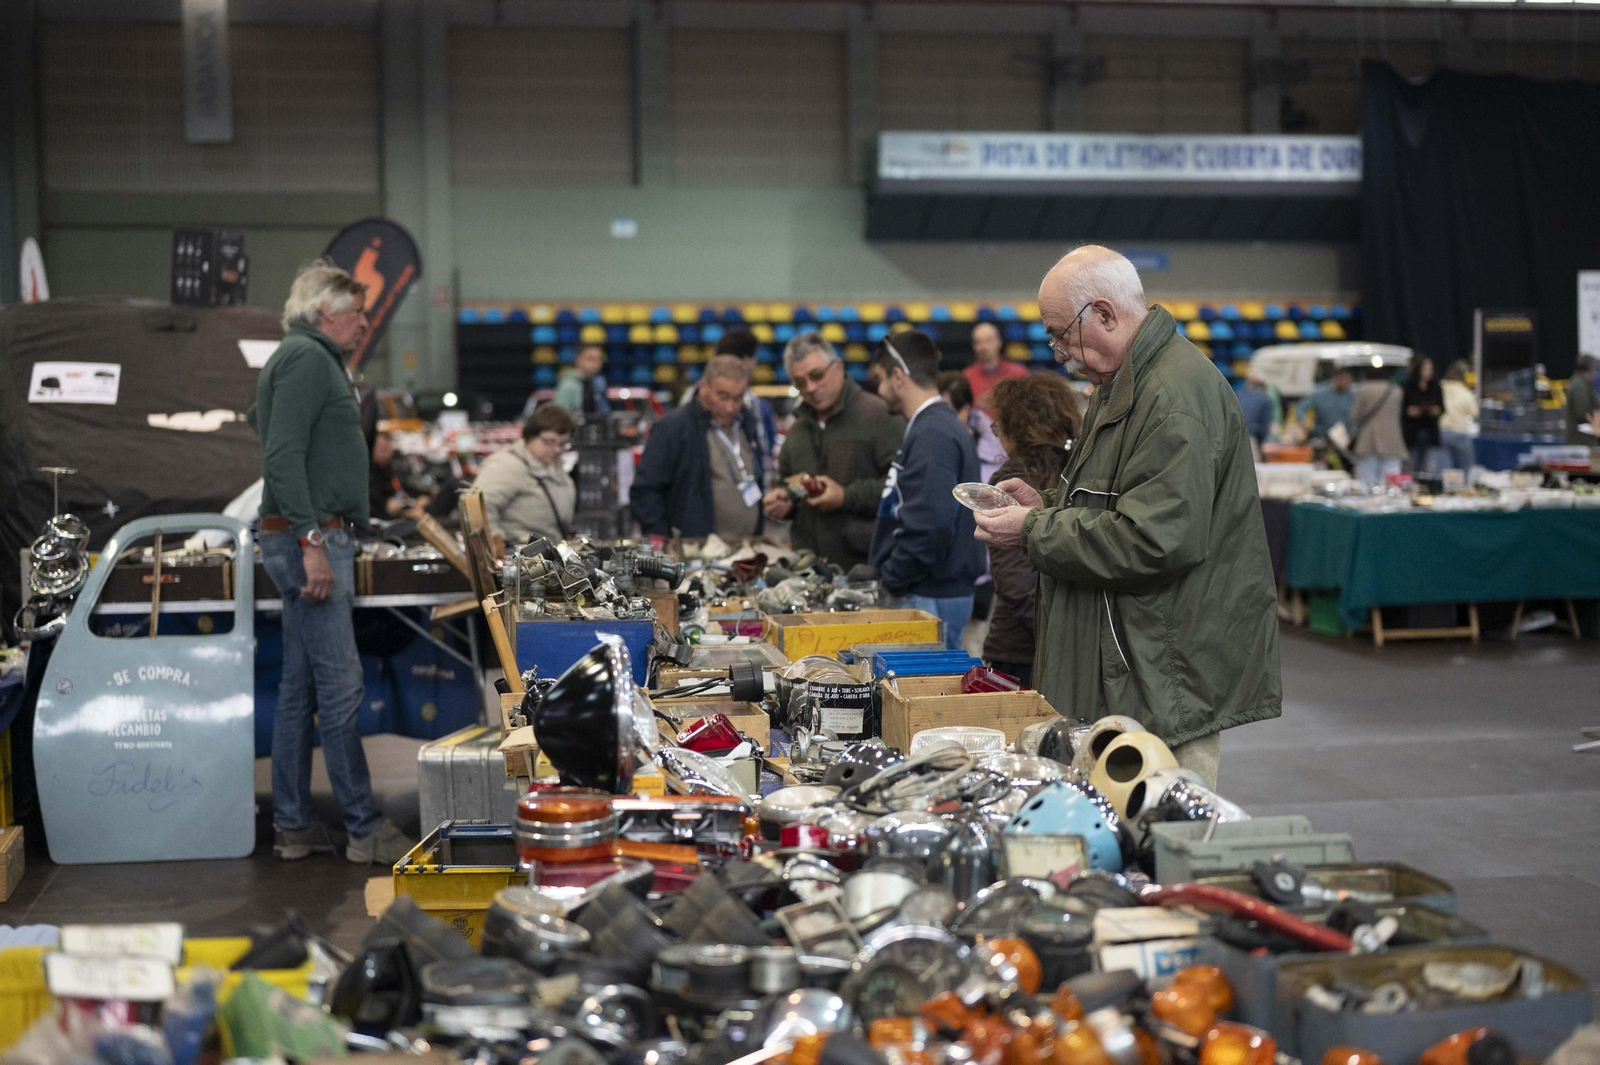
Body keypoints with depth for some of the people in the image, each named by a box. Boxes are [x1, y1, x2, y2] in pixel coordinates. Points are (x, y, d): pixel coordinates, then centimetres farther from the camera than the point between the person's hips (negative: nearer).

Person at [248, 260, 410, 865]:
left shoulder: (309, 359, 21)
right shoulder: (308, 357, -10)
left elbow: (259, 420, 31)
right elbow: (283, 455, -20)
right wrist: (311, 540, -25)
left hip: (315, 538, 11)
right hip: (309, 537, -11)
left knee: (300, 688, 11)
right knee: (339, 685, -9)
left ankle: (293, 826, 16)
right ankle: (366, 831, -7)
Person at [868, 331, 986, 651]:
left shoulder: (932, 435, -17)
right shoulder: (945, 426, 15)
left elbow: (929, 526, -25)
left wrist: (892, 581, -13)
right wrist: (884, 572, 14)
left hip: (933, 599, -10)